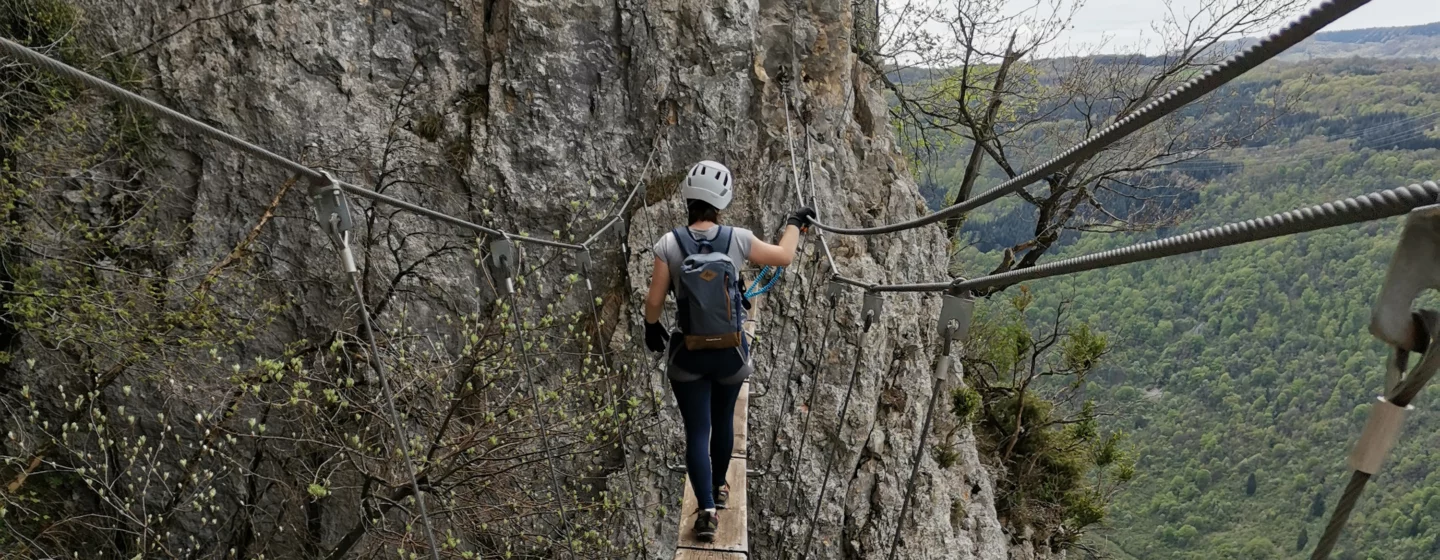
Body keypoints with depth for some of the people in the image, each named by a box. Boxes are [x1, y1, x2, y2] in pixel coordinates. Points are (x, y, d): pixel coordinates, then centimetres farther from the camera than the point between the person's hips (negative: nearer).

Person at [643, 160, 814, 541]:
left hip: (688, 353, -1)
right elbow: (784, 256, 3)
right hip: (732, 352, 2)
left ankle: (707, 509, -4)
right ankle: (718, 488, 42)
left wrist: (651, 327, 12)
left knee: (697, 431, 6)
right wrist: (794, 223, 21)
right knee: (723, 420, 24)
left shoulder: (669, 244, -13)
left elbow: (654, 301, -9)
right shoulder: (738, 239, -11)